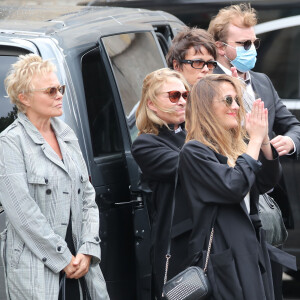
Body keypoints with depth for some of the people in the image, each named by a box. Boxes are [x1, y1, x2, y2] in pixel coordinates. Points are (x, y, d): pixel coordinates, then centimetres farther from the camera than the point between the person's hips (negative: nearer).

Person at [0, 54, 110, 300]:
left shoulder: (67, 135, 13)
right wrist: (64, 259, -12)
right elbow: (23, 211, -13)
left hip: (78, 262, 6)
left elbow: (88, 197, 13)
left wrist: (88, 251, -1)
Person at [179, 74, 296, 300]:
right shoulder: (194, 152, -11)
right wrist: (255, 141, -13)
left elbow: (268, 182, 10)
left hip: (253, 251, 8)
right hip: (223, 254, -8)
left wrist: (264, 140, -5)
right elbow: (234, 186, -21)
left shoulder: (238, 145, 13)